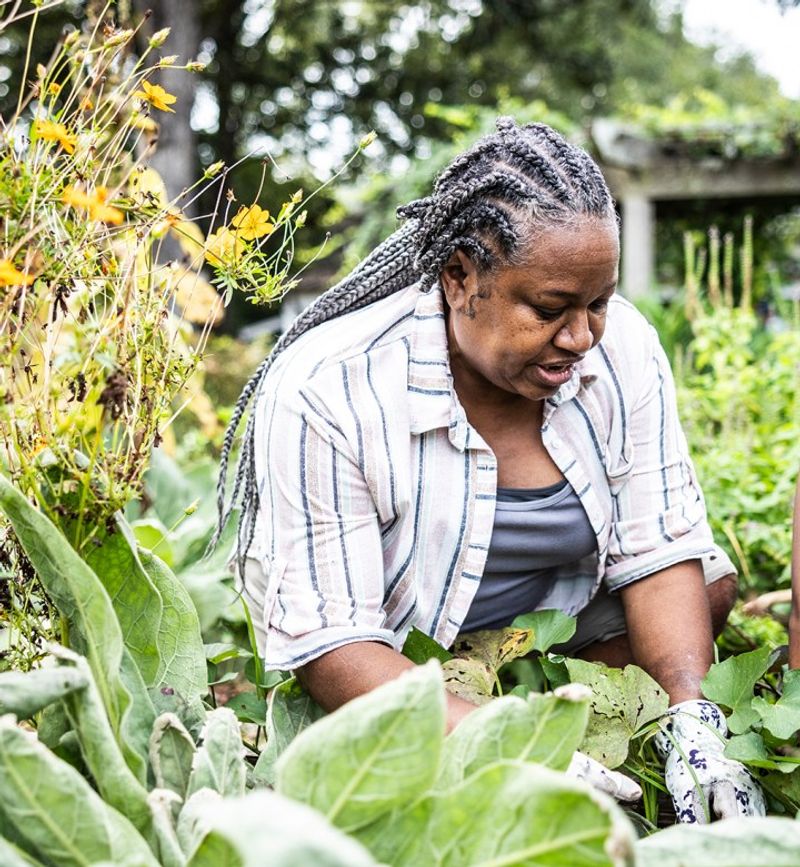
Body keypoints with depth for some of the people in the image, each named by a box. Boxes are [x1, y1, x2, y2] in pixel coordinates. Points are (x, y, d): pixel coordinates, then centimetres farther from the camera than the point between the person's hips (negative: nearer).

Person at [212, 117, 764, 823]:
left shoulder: (620, 347, -17)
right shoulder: (323, 394, -31)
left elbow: (659, 554, -14)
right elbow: (327, 640, -32)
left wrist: (692, 721, -31)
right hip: (388, 674, -3)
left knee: (712, 586, -10)